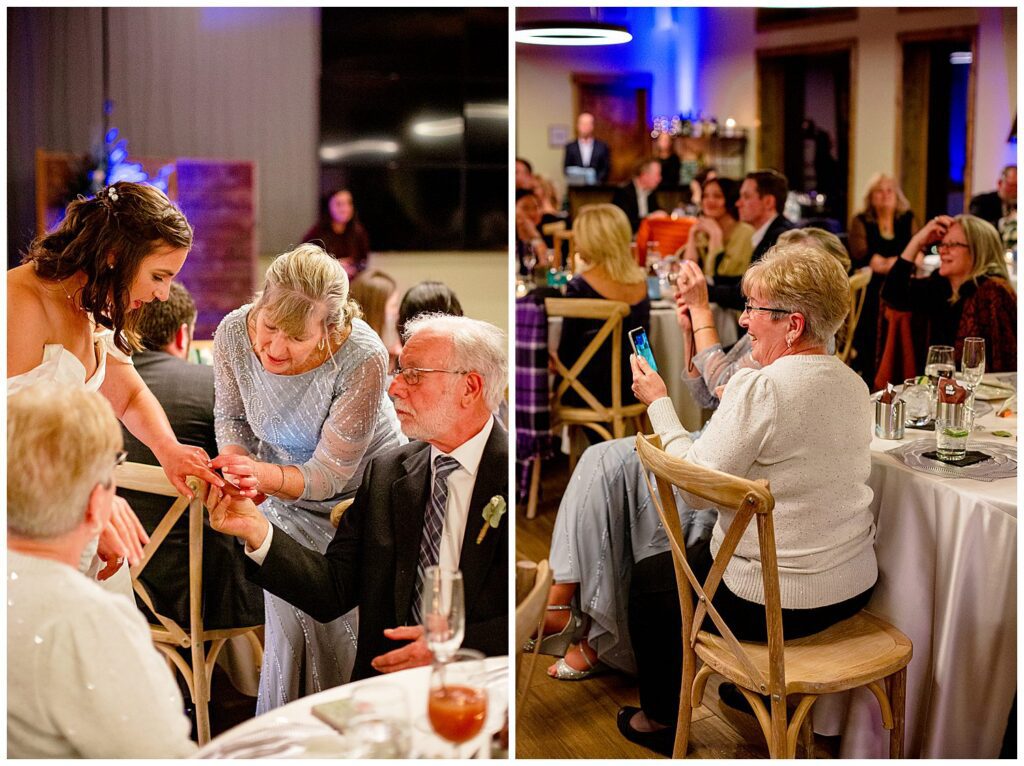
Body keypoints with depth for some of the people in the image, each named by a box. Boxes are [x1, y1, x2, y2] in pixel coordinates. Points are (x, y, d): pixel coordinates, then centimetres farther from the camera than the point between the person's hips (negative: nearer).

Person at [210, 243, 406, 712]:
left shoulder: (362, 358, -34)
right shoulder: (234, 333, -22)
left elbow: (330, 473, -28)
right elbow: (231, 415, -1)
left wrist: (262, 475, -47)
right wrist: (236, 463, -23)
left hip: (361, 491, -3)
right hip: (284, 490, 3)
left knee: (342, 627, -8)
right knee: (288, 623, -9)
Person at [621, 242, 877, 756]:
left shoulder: (758, 389, -24)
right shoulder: (853, 384, 1)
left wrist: (658, 403, -8)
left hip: (781, 603, -8)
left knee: (647, 580, 18)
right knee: (703, 548, 35)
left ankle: (661, 719, 34)